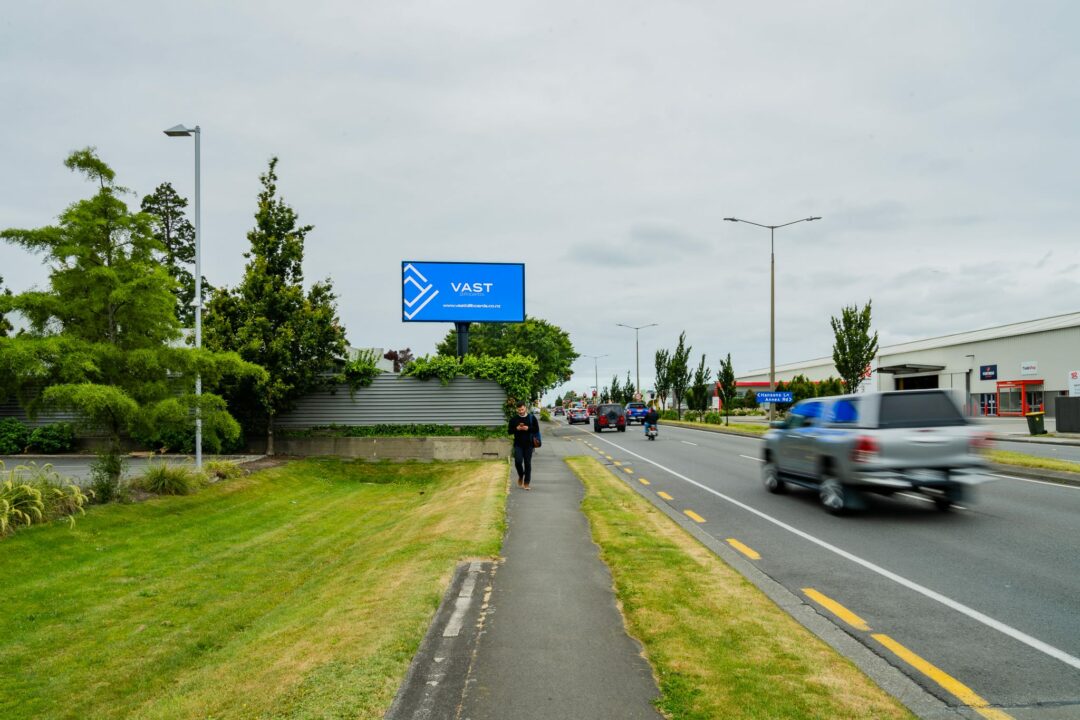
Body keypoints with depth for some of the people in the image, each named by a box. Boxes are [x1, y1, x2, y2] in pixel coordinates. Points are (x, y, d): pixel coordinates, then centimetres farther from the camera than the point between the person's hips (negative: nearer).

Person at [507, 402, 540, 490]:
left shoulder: (532, 418, 2)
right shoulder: (513, 419, 5)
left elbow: (537, 429, 0)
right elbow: (509, 431, 5)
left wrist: (528, 428, -16)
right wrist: (516, 429, -13)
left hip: (528, 444, 0)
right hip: (518, 444, 0)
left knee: (527, 463, 2)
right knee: (518, 461, -12)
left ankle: (526, 483, 10)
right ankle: (521, 476, 17)